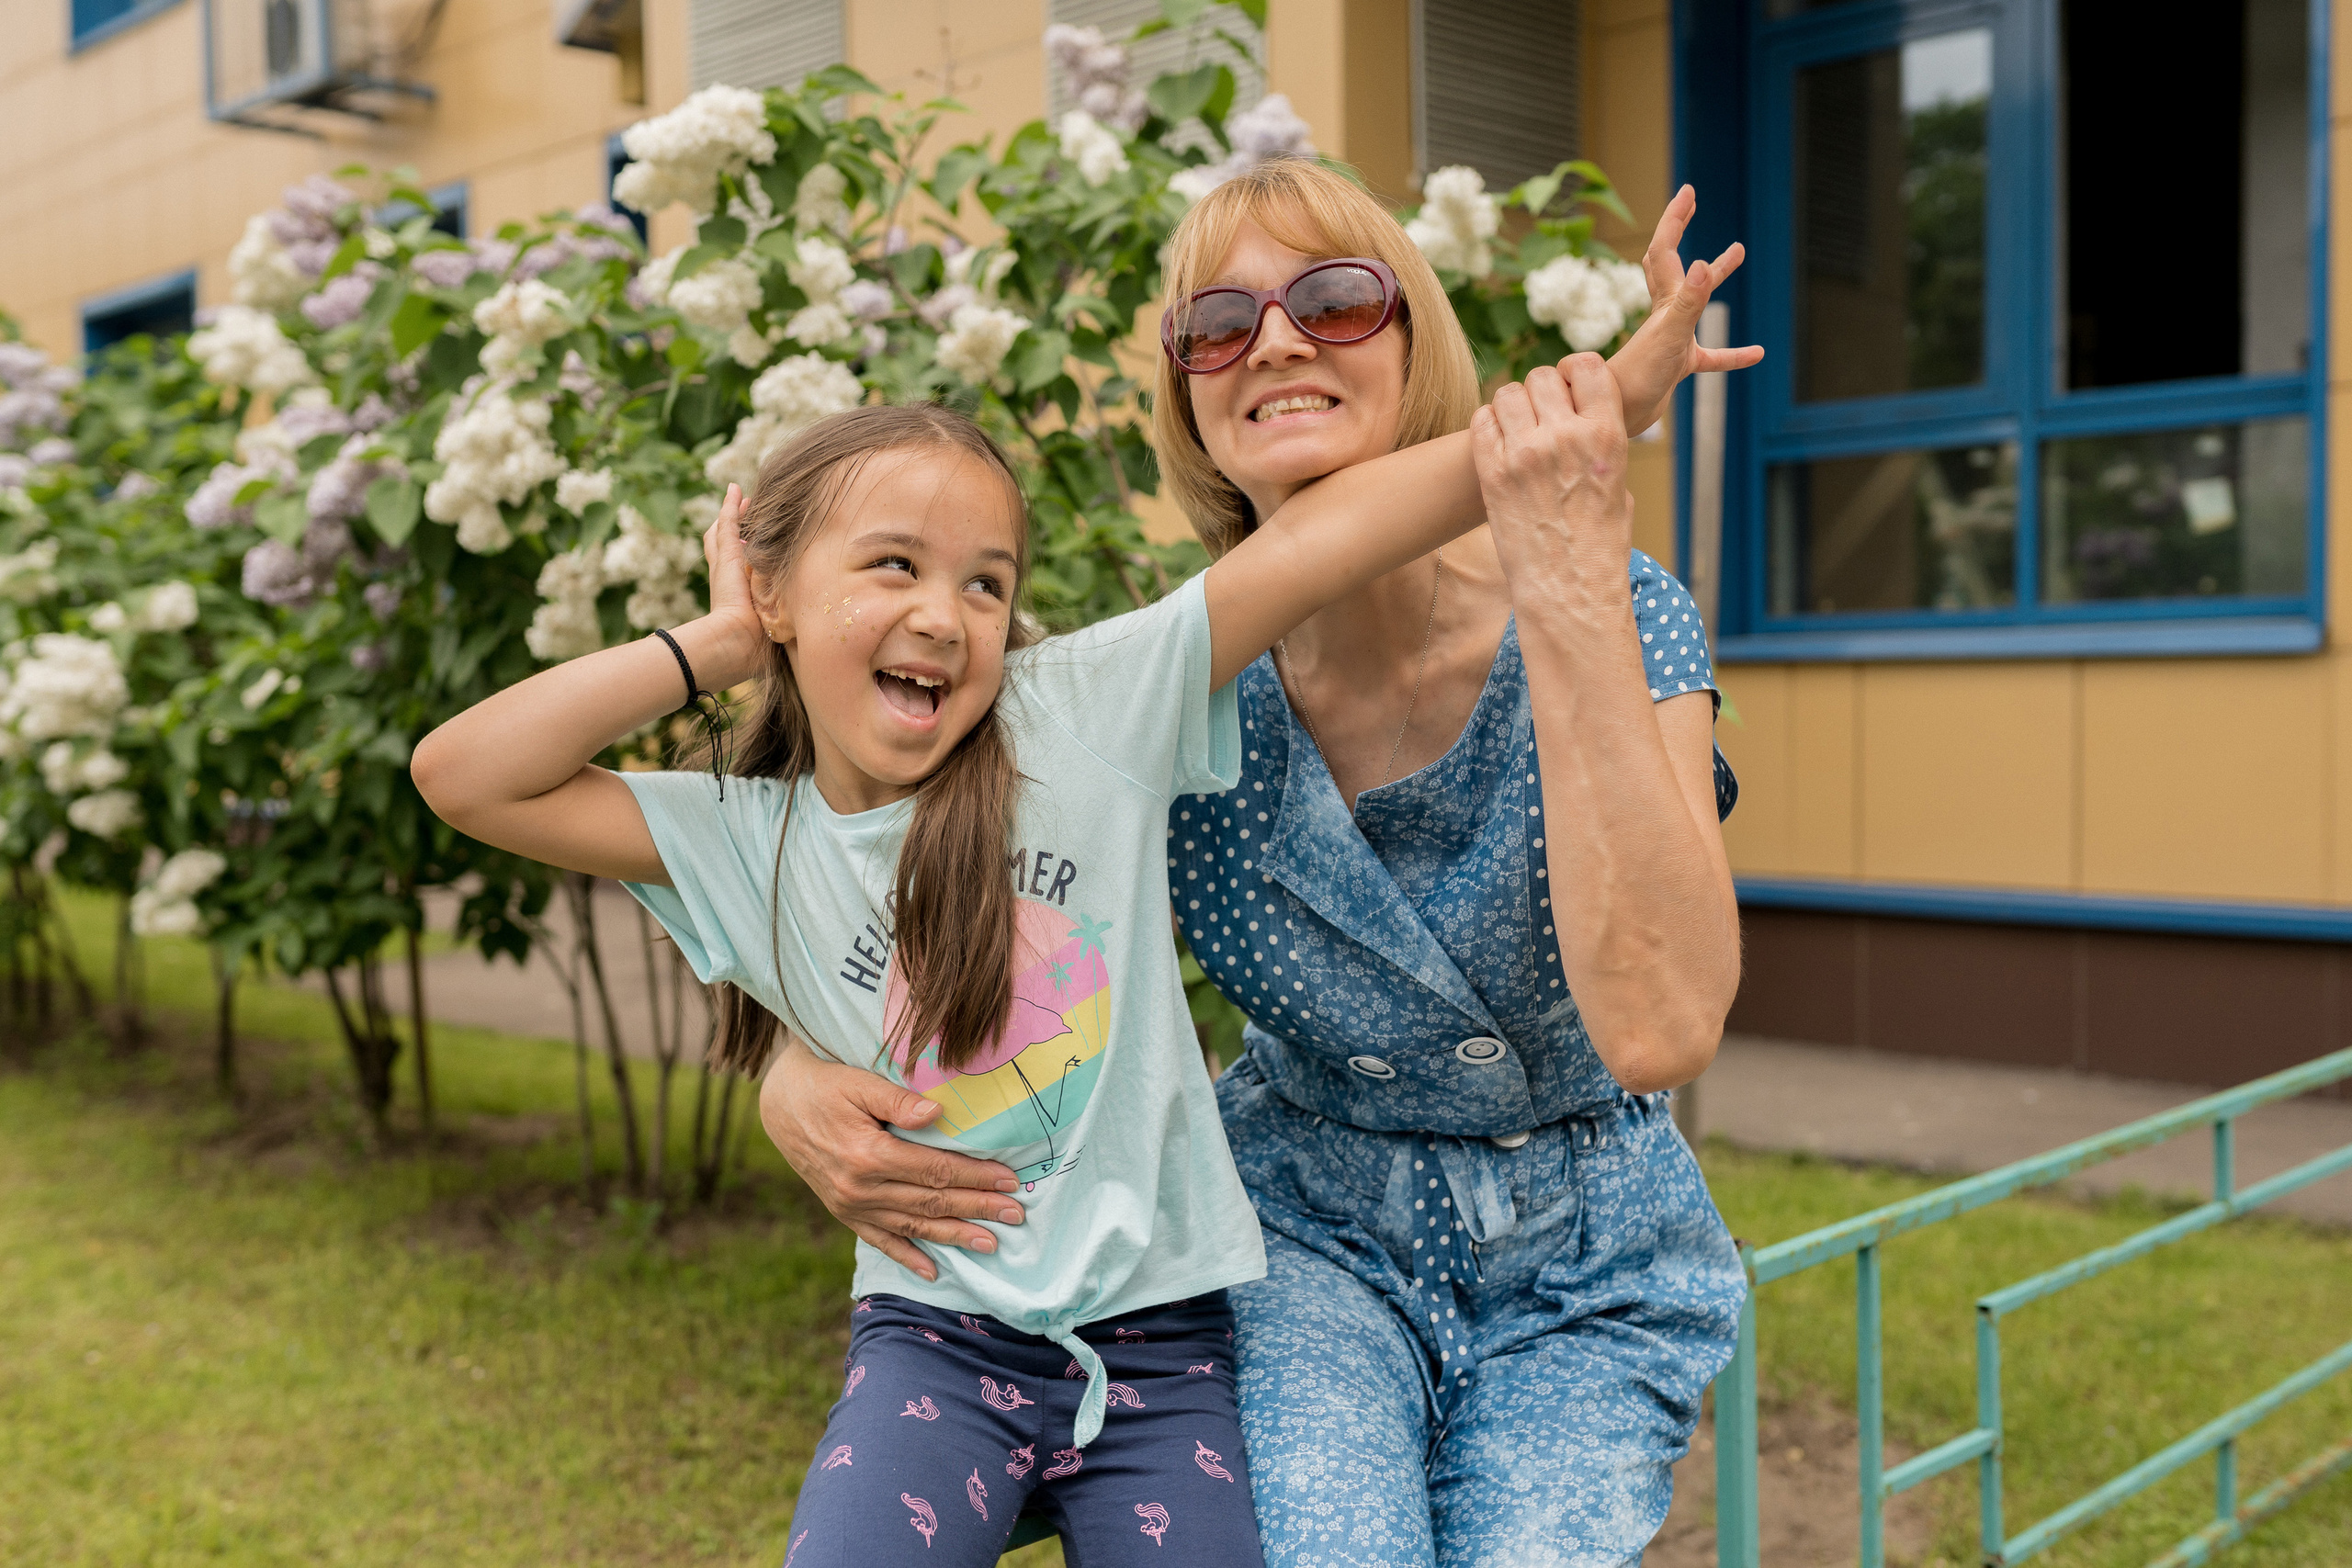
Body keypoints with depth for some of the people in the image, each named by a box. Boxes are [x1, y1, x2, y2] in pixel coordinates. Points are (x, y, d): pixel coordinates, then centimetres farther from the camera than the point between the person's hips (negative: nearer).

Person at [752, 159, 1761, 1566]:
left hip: (1581, 1273, 0)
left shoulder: (1619, 618, -18)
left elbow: (1659, 1028, -33)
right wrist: (801, 1080, -22)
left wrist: (1570, 596, -36)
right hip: (1313, 1231, 0)